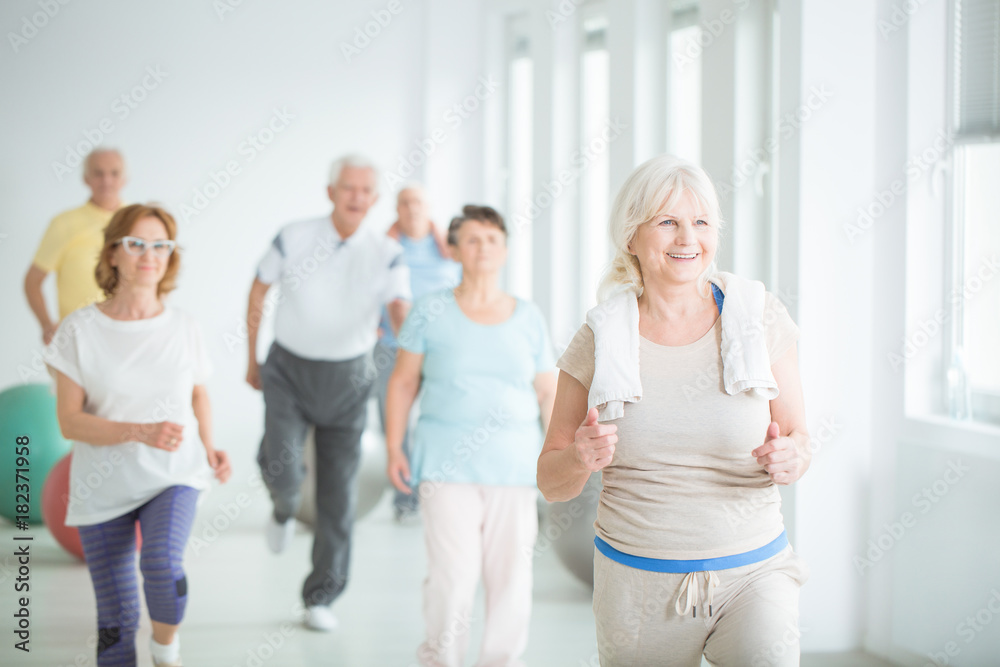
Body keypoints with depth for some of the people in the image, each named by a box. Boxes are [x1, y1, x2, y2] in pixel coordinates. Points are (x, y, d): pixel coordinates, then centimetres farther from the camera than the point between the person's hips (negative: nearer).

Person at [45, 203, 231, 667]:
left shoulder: (184, 329, -2)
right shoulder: (80, 330, -9)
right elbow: (70, 421, -11)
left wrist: (209, 448, -2)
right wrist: (141, 432, -24)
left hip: (172, 477, 0)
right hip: (103, 486, 0)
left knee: (162, 563, -28)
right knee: (116, 622, 2)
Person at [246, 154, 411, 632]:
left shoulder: (386, 254, -10)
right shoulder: (293, 238, -9)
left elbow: (403, 315, -22)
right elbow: (258, 291, 6)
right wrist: (252, 360, 10)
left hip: (347, 378, 1)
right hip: (289, 371, -1)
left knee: (339, 490, 3)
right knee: (281, 465, -21)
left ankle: (321, 598, 16)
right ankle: (285, 509, 18)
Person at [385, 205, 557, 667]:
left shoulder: (528, 319, 8)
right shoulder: (432, 312, 2)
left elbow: (548, 392, 10)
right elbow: (403, 382, 5)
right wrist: (393, 448, 0)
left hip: (513, 465, 2)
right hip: (447, 465, -2)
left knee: (512, 573, 0)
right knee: (453, 574, -10)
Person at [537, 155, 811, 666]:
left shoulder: (758, 317, -1)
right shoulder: (599, 339, 0)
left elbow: (797, 439, 8)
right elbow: (551, 483, 5)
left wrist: (789, 458, -14)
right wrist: (581, 458, -17)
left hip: (750, 572, -1)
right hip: (638, 581, 1)